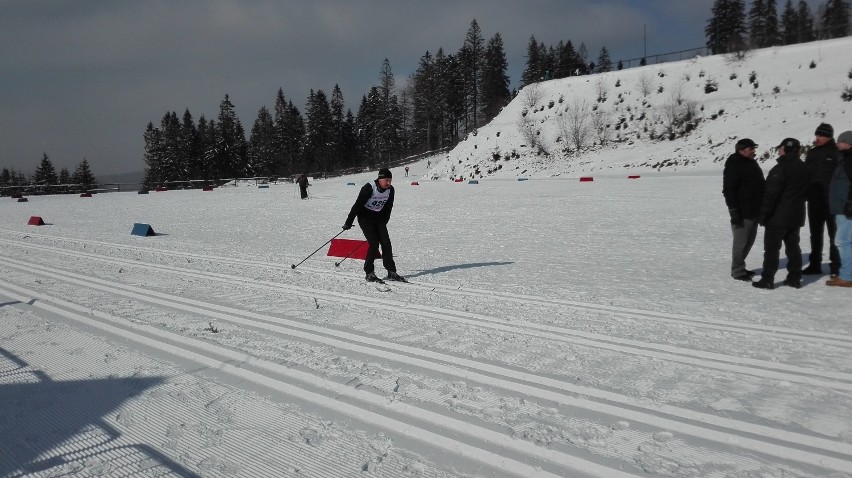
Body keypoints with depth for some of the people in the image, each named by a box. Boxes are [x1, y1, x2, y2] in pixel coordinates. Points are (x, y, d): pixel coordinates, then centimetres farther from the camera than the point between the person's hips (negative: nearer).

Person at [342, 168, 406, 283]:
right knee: (374, 244, -14)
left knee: (386, 243, -3)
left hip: (379, 219, 6)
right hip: (365, 218, -5)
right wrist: (348, 223, -16)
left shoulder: (390, 190, -6)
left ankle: (391, 272, 3)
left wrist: (384, 222, 15)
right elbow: (357, 205, -19)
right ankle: (369, 273, -2)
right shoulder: (369, 188, -23)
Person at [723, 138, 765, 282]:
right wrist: (734, 211, -23)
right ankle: (738, 271, 6)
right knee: (741, 242, -4)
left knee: (749, 240, 16)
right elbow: (728, 190, -19)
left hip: (754, 210, 10)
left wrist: (762, 208, 24)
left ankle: (739, 267, 27)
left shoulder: (751, 163, 15)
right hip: (742, 213, -10)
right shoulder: (734, 166, -14)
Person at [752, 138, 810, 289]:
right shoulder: (803, 168, 11)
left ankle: (767, 279, -2)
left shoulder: (780, 169, -18)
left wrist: (763, 215, -16)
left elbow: (771, 194, -21)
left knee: (772, 248, -3)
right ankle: (795, 278, 16)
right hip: (796, 216, 8)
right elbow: (805, 192, 18)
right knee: (793, 246, 13)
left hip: (778, 217, -8)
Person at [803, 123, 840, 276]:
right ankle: (815, 264, 21)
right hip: (814, 200, 5)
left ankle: (836, 266, 9)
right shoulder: (812, 153, 10)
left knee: (834, 234, 2)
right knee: (815, 234, 12)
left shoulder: (837, 152, -5)